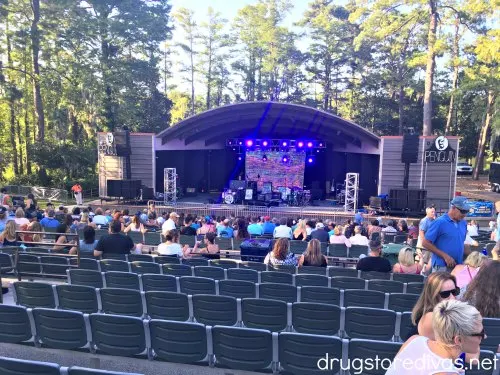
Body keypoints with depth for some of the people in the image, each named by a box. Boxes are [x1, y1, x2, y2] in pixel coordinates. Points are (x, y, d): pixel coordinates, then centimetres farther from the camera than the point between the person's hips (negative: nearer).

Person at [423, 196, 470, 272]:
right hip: (442, 267, -6)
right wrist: (445, 256, -16)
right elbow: (425, 243, -12)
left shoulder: (463, 223, 10)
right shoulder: (439, 222, -10)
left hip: (459, 266, 6)